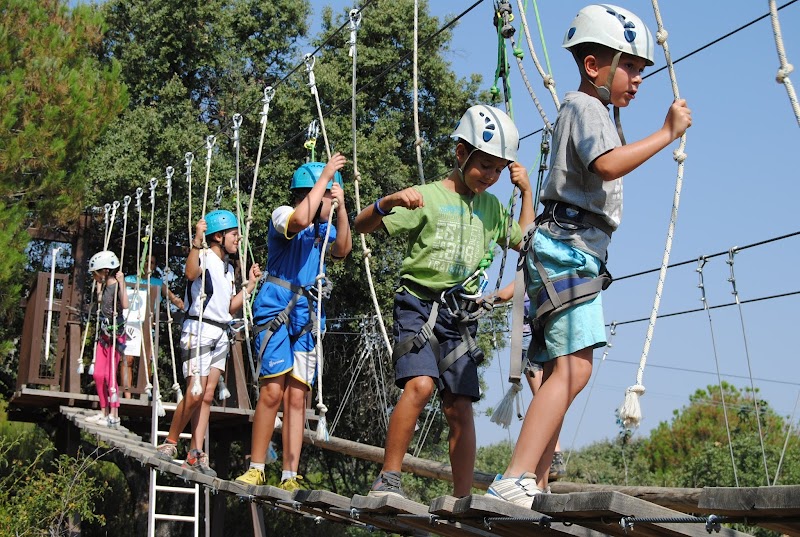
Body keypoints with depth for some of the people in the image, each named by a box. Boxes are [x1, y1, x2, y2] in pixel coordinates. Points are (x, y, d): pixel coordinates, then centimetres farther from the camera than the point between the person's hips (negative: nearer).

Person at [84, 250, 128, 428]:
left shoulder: (117, 285, -14)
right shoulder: (104, 285, 9)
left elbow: (125, 305, -30)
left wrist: (121, 283, -32)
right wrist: (99, 285, 22)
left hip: (116, 334, -8)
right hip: (104, 333, 8)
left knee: (110, 374, -8)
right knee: (98, 374, 9)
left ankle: (114, 415, -2)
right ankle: (104, 412, 18)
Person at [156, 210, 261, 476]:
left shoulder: (228, 268, 21)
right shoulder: (204, 256, -6)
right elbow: (191, 274, -31)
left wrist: (251, 284, 16)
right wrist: (197, 241, -40)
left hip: (220, 334, 8)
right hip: (199, 329, -8)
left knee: (208, 395, 2)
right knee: (195, 394, -13)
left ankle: (195, 455, 1)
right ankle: (170, 443, 3)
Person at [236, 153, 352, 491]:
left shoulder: (323, 228, 17)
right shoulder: (283, 215, 0)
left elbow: (342, 250, -3)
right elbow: (300, 219, -25)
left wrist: (341, 207, -8)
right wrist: (325, 177, -17)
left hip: (307, 317, 6)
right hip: (276, 309, -5)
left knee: (297, 396, -1)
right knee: (273, 390, -13)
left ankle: (290, 476, -2)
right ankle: (256, 469, -4)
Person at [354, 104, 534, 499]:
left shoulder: (491, 208, 14)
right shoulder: (427, 198, -4)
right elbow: (362, 226, -10)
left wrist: (526, 192, 15)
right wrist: (389, 202, -32)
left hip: (460, 316, 5)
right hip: (419, 307, -5)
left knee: (460, 408, 0)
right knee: (420, 385, -26)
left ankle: (462, 500, 7)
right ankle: (387, 479, -18)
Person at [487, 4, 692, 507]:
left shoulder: (592, 113, 29)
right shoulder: (584, 105, -3)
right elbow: (608, 164, -22)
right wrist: (668, 132, -18)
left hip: (579, 254, 11)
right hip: (567, 247, -11)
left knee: (561, 372, 5)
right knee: (573, 368, -22)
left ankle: (535, 487, 3)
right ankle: (514, 482, -29)